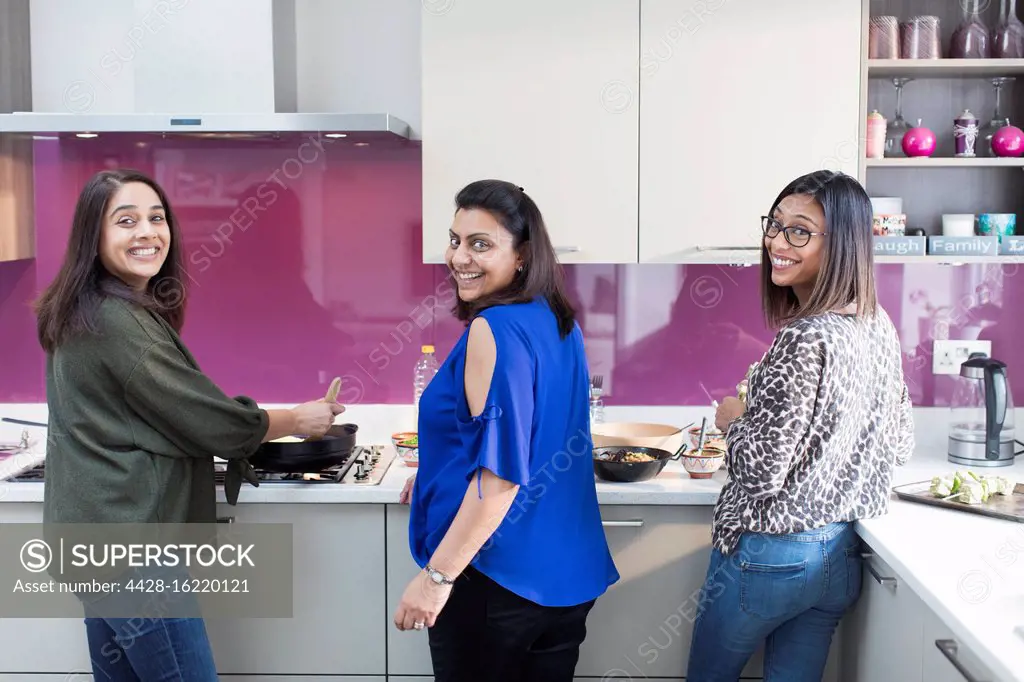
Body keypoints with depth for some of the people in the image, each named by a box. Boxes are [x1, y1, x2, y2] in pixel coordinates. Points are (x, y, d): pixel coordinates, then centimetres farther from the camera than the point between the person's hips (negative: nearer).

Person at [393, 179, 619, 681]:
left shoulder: (494, 330, -19)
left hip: (495, 575, -8)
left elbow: (502, 472, -24)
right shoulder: (558, 321, 7)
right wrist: (436, 478, 26)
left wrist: (436, 575, -19)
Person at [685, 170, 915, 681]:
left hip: (771, 556, -7)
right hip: (844, 558, 7)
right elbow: (899, 446, 12)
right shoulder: (880, 326, 1)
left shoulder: (805, 339, -25)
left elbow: (761, 469, -25)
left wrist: (732, 419, -6)